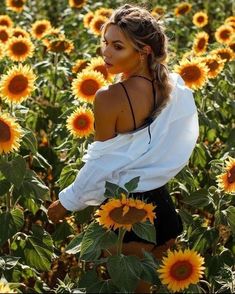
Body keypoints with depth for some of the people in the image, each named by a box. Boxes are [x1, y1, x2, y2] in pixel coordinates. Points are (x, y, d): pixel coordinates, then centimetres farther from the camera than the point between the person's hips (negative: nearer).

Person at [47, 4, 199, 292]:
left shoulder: (109, 97, -21)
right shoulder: (173, 86, -3)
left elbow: (102, 163, -13)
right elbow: (173, 143, 7)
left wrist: (67, 202, 0)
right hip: (163, 204, 6)